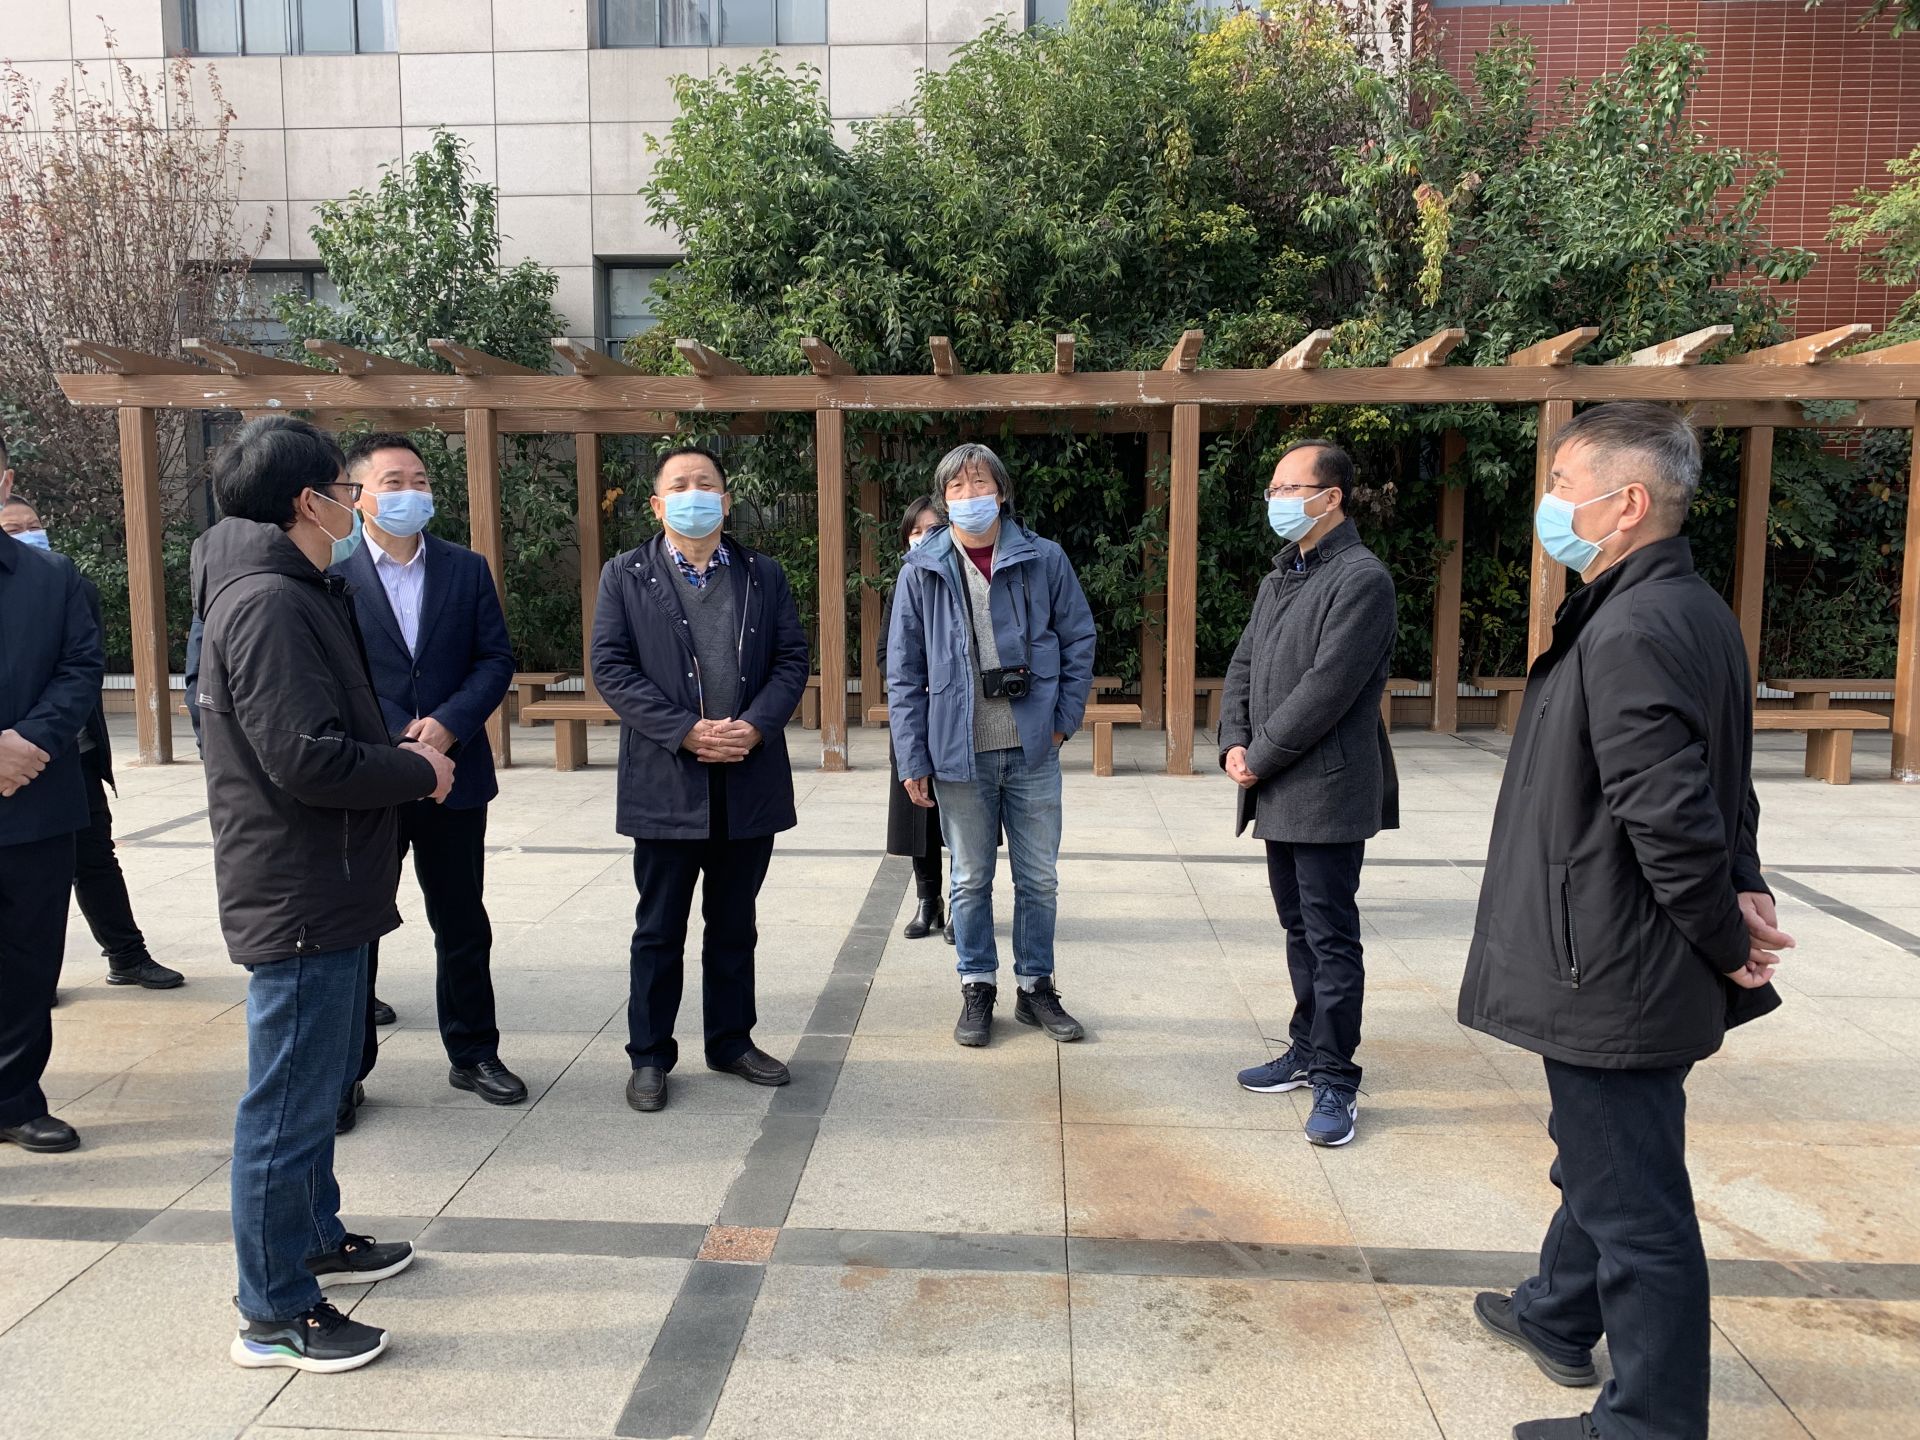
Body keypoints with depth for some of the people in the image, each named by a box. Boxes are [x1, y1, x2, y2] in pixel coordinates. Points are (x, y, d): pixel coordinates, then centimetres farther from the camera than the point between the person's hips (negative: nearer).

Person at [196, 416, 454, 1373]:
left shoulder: (292, 594, 13)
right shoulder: (268, 604, -20)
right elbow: (308, 759, -27)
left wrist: (397, 754, 4)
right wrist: (419, 772, -13)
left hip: (322, 890, 11)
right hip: (301, 894, -11)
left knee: (317, 1081, 23)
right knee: (289, 1103, 1)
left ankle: (314, 1239, 39)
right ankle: (274, 1313, 14)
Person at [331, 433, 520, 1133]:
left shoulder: (467, 569, 6)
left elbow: (496, 659, 2)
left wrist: (449, 723, -14)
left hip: (454, 775, 3)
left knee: (463, 925, 13)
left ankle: (473, 1054, 27)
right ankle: (345, 1070, 22)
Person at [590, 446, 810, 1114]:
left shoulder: (764, 575, 9)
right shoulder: (625, 575, 3)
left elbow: (792, 659, 4)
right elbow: (611, 667, -6)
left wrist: (755, 726, -13)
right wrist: (685, 731, -15)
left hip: (750, 778, 2)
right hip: (666, 782, -2)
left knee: (734, 925, 14)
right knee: (659, 929, 7)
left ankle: (732, 1041, 28)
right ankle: (649, 1056, 19)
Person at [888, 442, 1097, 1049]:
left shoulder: (1045, 560, -1)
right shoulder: (922, 572, -1)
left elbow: (1079, 638, 7)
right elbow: (904, 672, 1)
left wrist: (1065, 717, 0)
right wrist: (912, 759, -2)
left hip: (1033, 750, 1)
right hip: (959, 752, 0)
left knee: (1039, 879, 10)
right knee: (971, 880, 11)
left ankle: (1036, 988, 26)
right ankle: (977, 989, 26)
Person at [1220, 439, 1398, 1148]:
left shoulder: (1361, 578, -13)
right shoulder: (1281, 575, 16)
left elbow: (1327, 688, -20)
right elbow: (1244, 664, 15)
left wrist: (1261, 758, -14)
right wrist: (1234, 743, -1)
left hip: (1328, 791, -9)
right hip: (1279, 792, 9)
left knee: (1331, 937, -1)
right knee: (1300, 929, 18)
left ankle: (1335, 1080, 8)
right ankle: (1308, 1049, 31)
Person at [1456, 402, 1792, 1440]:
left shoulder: (1631, 633, -25)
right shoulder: (1694, 613, 9)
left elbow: (1673, 817, -27)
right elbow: (1713, 793, 15)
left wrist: (1726, 938, -12)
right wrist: (1742, 898, 7)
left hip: (1612, 979, -11)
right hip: (1630, 970, 11)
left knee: (1635, 1206, 4)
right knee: (1600, 1164, 27)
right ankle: (1558, 1317, 48)